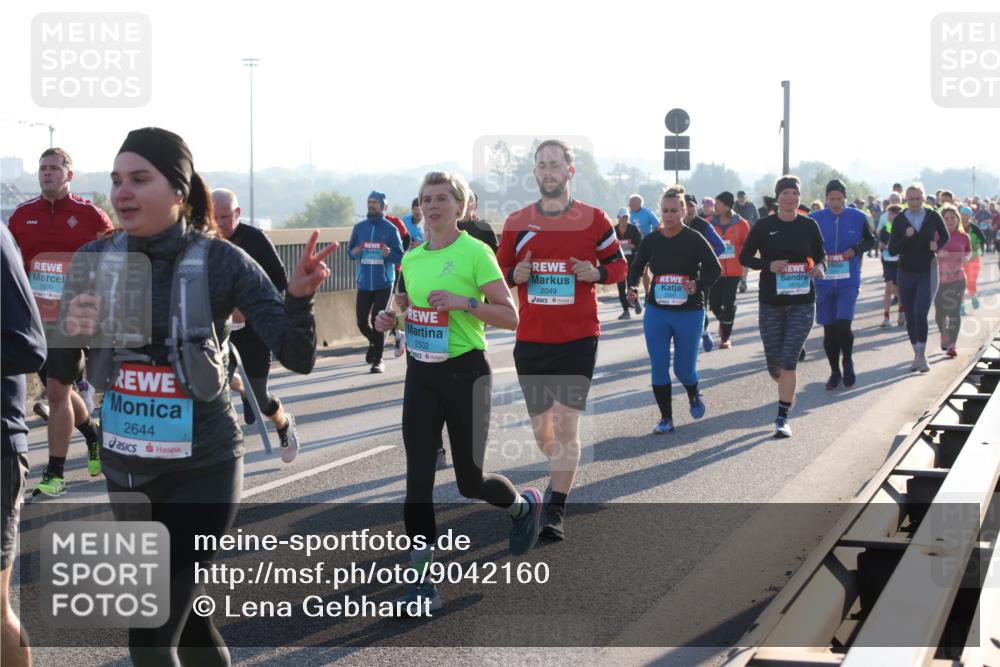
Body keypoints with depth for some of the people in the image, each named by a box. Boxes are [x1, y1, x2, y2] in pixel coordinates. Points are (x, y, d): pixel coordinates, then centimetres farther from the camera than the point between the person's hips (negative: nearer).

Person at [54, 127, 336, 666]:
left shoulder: (222, 262, -12)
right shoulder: (96, 259, -2)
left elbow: (298, 359, -10)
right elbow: (60, 367, 3)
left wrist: (299, 296, -29)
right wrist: (72, 332, -18)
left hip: (202, 469, -4)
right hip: (125, 468, 5)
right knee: (186, 617, 19)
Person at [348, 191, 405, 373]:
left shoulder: (390, 229, -3)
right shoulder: (359, 227, 5)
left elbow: (400, 256, -1)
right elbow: (350, 252, 11)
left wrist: (389, 254, -21)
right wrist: (354, 253, -12)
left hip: (384, 283, -3)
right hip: (364, 282, 3)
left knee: (378, 321, -6)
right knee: (362, 321, 1)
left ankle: (378, 360, 7)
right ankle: (374, 343, 33)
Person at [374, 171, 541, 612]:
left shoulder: (475, 252, -10)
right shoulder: (412, 257, 8)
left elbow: (510, 316, -11)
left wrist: (464, 302, -24)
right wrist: (391, 317, 3)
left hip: (465, 373, -5)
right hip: (421, 374, 5)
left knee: (470, 481, 4)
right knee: (418, 477, -3)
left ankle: (524, 505, 39)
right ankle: (423, 583, 1)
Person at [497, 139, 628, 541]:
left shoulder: (594, 220, 0)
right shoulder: (517, 222, 5)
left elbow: (618, 266, 8)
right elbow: (500, 272, 13)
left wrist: (596, 273, -13)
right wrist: (516, 275, -9)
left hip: (578, 338, -3)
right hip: (532, 339, 3)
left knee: (565, 423, -9)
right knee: (540, 427, 9)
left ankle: (556, 511, -3)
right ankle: (563, 473, 40)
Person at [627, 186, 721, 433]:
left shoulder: (694, 239, -7)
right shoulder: (651, 240, 3)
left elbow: (715, 268, -8)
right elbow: (636, 267, 14)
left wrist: (699, 285, -26)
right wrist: (632, 287, -5)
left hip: (689, 312, -3)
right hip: (656, 312, 3)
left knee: (684, 368, 1)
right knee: (658, 367, -1)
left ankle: (694, 395, 36)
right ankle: (666, 418, 11)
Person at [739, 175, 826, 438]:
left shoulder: (809, 225, 2)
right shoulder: (764, 226, -2)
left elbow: (820, 255, 13)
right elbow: (745, 257, 2)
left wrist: (820, 266, -10)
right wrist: (769, 265, -15)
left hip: (802, 302, -1)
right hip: (771, 302, 1)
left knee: (788, 362, -10)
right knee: (774, 364, 9)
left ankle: (783, 417, -3)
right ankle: (787, 391, 43)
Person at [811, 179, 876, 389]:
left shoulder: (858, 218, -1)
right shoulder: (816, 219, 0)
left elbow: (871, 241, 12)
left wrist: (856, 250, -7)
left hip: (849, 281, -2)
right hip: (824, 282, 2)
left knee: (843, 325, -15)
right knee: (829, 330, 6)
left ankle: (848, 362, 11)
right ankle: (835, 372, 21)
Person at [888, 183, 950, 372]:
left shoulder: (933, 217, -3)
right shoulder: (899, 220, -3)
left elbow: (945, 236, 14)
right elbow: (892, 250, -5)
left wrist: (937, 245, -8)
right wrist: (905, 238, -22)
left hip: (927, 273, -2)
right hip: (906, 273, 2)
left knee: (920, 314, -17)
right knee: (910, 317, 7)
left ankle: (922, 355, -7)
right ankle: (917, 355, 22)